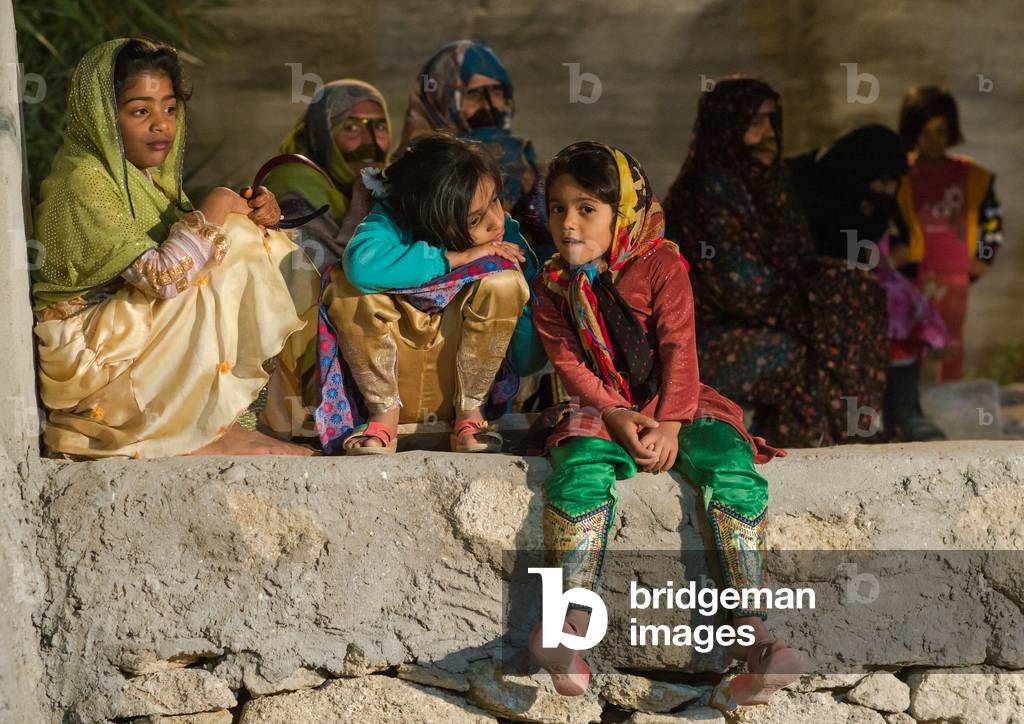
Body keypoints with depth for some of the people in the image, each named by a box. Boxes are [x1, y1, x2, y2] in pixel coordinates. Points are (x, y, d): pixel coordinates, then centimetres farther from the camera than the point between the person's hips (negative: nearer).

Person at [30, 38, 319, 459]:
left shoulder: (146, 173, 9)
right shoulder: (82, 186, -21)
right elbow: (162, 277, -30)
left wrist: (255, 214, -10)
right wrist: (213, 211, -18)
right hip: (87, 350, -10)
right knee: (232, 264, -19)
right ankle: (212, 429, -12)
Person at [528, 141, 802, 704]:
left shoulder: (660, 266, 1)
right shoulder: (552, 287, 8)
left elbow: (678, 349, -7)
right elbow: (568, 363, 0)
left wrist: (669, 424, -21)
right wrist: (617, 416, -17)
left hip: (672, 405, -1)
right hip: (601, 411, 1)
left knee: (735, 470, -28)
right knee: (578, 471, -33)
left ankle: (752, 632, -33)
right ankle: (570, 627, -41)